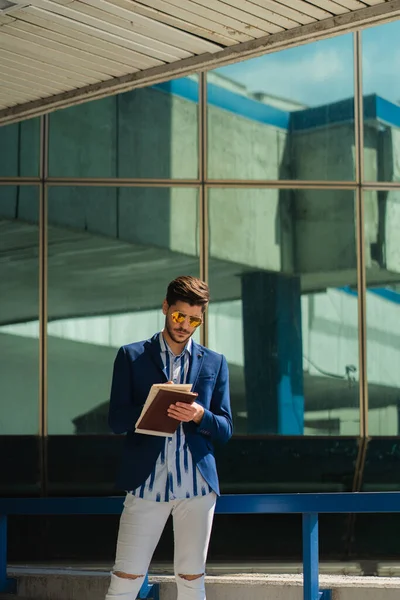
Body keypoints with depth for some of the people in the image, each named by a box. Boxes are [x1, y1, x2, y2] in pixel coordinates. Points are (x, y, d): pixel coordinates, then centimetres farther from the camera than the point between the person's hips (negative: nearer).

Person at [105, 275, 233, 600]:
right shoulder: (131, 356, 7)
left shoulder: (215, 363, 12)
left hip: (197, 484, 2)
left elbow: (225, 428, 9)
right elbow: (116, 420, 1)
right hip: (146, 483, -2)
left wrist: (199, 415, -12)